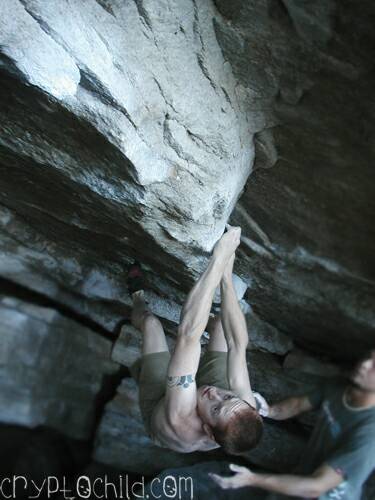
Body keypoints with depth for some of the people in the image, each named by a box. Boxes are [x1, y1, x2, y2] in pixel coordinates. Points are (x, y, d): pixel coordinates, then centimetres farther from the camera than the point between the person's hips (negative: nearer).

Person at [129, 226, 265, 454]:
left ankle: (138, 317, 44)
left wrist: (219, 260, -58)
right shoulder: (245, 411, -42)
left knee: (152, 322, 5)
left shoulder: (179, 421, -53)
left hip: (157, 402, -2)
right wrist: (226, 276, -38)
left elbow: (188, 335, -57)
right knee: (221, 322, 1)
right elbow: (238, 345, -36)